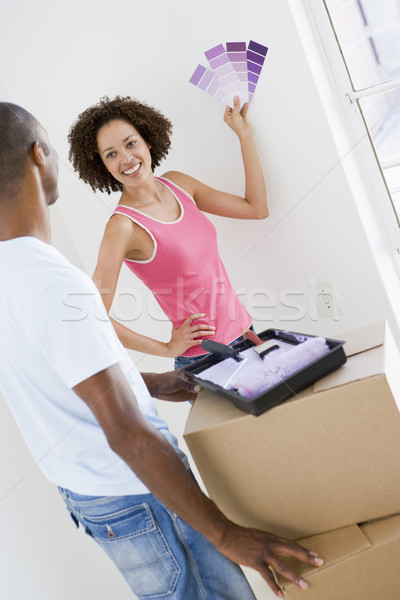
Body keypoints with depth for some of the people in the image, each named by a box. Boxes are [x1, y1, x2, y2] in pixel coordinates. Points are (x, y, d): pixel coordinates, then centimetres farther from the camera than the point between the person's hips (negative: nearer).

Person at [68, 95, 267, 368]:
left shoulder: (176, 183, 3)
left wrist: (245, 134, 6)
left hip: (244, 329, 7)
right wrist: (168, 348, -13)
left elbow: (256, 208, 8)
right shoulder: (123, 226, -18)